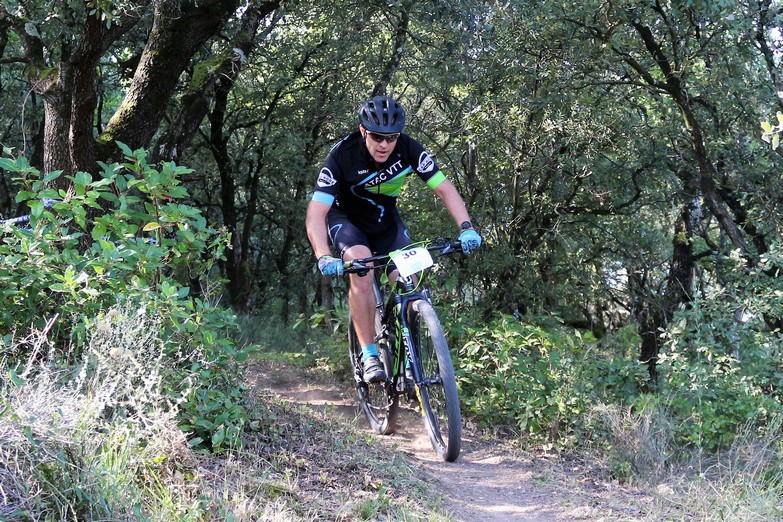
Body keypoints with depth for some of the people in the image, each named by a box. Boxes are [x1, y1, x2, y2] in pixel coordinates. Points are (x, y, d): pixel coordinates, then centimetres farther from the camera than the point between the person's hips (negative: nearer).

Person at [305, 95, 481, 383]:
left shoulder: (408, 149, -24)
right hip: (346, 219, -3)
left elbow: (444, 188, -21)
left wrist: (466, 227, -37)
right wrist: (324, 257, -52)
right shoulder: (342, 155, -32)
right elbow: (316, 212, -36)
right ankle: (369, 356, -22)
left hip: (386, 220, 3)